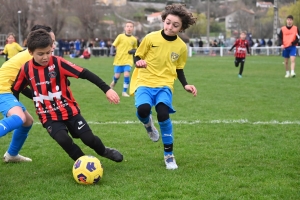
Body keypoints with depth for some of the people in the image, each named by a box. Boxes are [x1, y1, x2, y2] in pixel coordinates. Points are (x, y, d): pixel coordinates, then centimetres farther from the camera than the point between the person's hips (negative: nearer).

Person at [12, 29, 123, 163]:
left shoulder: (58, 63, -15)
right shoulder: (26, 69, -7)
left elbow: (85, 74, -19)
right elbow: (15, 90, 10)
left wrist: (107, 89, -26)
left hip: (70, 111, -1)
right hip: (49, 117, 1)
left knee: (88, 138, -5)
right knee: (64, 140, -24)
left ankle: (104, 152, 30)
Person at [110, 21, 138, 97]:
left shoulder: (134, 39, 5)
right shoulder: (120, 36, -3)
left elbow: (135, 49, 19)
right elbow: (113, 46, -2)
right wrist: (112, 52, -20)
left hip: (128, 60, 1)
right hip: (119, 60, -1)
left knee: (127, 74, -16)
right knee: (117, 75, 2)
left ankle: (124, 91, -4)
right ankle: (113, 83, 38)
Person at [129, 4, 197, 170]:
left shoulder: (181, 47, 2)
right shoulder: (151, 38, -5)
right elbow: (137, 56, 6)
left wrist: (185, 85, 1)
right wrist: (139, 62, -18)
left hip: (165, 84, 1)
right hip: (145, 82, -1)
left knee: (163, 113, -26)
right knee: (143, 109, -33)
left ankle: (169, 154, -5)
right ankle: (148, 124, 9)